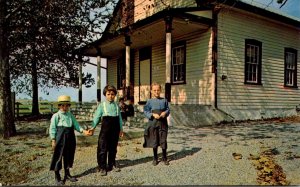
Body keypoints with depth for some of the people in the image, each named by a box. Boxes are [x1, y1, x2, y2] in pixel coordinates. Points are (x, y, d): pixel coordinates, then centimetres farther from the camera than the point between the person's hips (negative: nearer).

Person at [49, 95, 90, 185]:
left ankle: (67, 174, 31)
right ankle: (57, 177, 17)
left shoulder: (70, 115, 10)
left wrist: (83, 131, -7)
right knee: (58, 157, 3)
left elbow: (76, 125, 8)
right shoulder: (56, 116, -4)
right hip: (60, 139, -5)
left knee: (69, 156, 15)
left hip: (70, 139, 5)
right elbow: (52, 128, -5)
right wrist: (53, 140, -10)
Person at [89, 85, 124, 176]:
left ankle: (112, 164, 28)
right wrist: (93, 127, -16)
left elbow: (120, 118, 11)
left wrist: (121, 128, 10)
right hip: (105, 128, -4)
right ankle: (102, 167, 10)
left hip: (115, 129, 4)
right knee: (103, 148, -1)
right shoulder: (102, 105, -2)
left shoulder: (116, 105, 9)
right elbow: (97, 117, -6)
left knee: (113, 148, 14)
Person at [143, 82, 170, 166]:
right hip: (153, 122, -1)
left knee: (163, 140, 4)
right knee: (154, 141, 8)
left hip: (163, 122, 1)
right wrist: (153, 115, -17)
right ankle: (155, 158, 23)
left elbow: (168, 109, 8)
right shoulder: (149, 101, 0)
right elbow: (146, 112, -2)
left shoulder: (164, 100, 6)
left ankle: (164, 158, 21)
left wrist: (165, 113, -13)